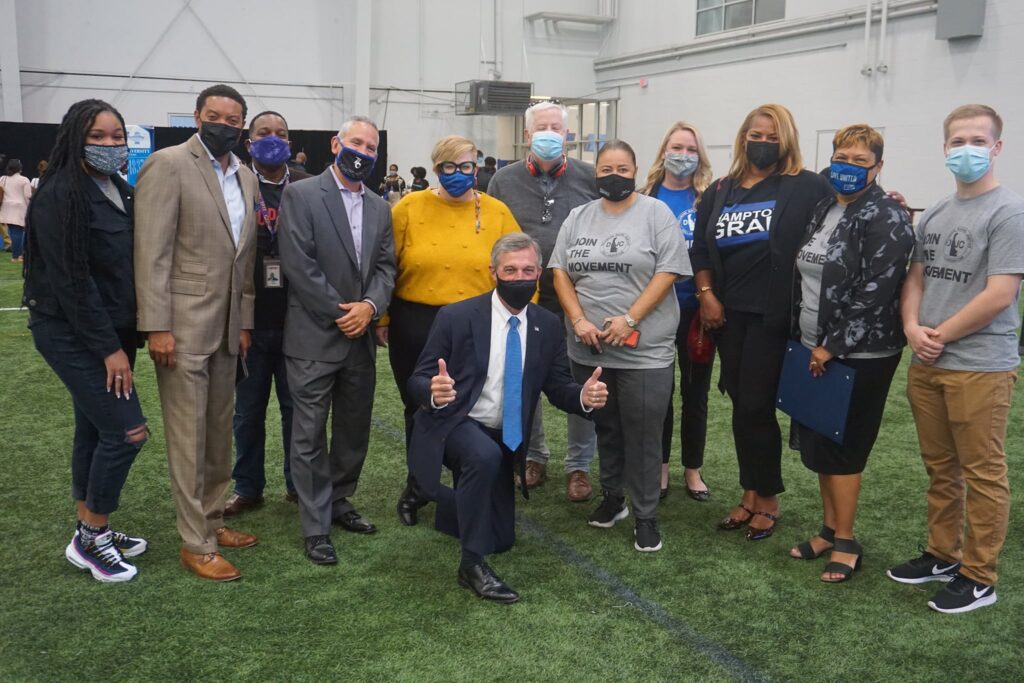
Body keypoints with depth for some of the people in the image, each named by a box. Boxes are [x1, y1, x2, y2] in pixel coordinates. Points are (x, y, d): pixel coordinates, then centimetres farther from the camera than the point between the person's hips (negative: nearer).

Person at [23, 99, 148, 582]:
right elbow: (71, 279, -20)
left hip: (109, 331, 8)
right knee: (127, 430, -8)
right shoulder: (60, 194, -16)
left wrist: (127, 337, 6)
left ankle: (89, 531, 27)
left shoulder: (121, 193, 9)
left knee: (94, 430, 14)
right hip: (72, 333, -8)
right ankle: (90, 540, 8)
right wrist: (109, 347, -19)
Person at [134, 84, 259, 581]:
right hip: (183, 325, -7)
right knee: (189, 436, 0)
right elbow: (152, 251, -14)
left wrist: (245, 321, 12)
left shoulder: (246, 178, 12)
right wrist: (157, 326, -18)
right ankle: (196, 545, 10)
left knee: (219, 431, 15)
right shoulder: (168, 164, -9)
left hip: (228, 326, 7)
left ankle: (212, 521, 29)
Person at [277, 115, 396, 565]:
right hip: (314, 337, -6)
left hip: (361, 337, 6)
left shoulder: (380, 208, 13)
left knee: (355, 428, 15)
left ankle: (338, 500, 33)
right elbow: (299, 264, -13)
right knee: (311, 435, 1)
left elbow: (385, 266, 9)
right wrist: (341, 311, -13)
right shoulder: (301, 195, -6)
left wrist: (370, 305, -10)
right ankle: (316, 527, 10)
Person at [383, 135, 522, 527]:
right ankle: (417, 488, 35)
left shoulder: (496, 213, 1)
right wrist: (381, 318, -1)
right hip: (416, 329, 0)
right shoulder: (409, 208, 0)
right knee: (420, 411, 14)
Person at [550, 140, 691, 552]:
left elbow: (668, 272, -10)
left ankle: (645, 517, 12)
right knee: (605, 429, 16)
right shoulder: (579, 217, 10)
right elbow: (561, 271, 6)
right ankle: (612, 498, 33)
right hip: (589, 348, 4)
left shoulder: (656, 213, -2)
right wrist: (579, 320, -8)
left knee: (642, 436, 0)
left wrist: (628, 320, -17)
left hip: (644, 349, -4)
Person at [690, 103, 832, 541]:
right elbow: (700, 248, 13)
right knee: (741, 406, 11)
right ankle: (750, 495, 25)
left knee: (756, 407, -3)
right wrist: (706, 295, 3)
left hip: (774, 316, -5)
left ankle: (768, 500, 16)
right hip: (728, 314, 5)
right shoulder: (720, 191, 11)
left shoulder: (806, 187, -4)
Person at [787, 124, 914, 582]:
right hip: (815, 350, 8)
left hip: (858, 355, -8)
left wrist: (833, 346, -20)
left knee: (840, 447, 1)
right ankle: (830, 527, 28)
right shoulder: (823, 209, 11)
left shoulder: (885, 219, -14)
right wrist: (804, 340, 11)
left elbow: (874, 293, -21)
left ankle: (845, 542, 16)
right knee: (816, 441, 14)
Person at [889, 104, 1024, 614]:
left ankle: (978, 577, 14)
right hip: (925, 365, 7)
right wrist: (912, 327, -3)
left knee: (982, 475, 3)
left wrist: (940, 335, -10)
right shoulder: (934, 215, 11)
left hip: (980, 367, -7)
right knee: (940, 469, 17)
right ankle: (942, 555, 31)